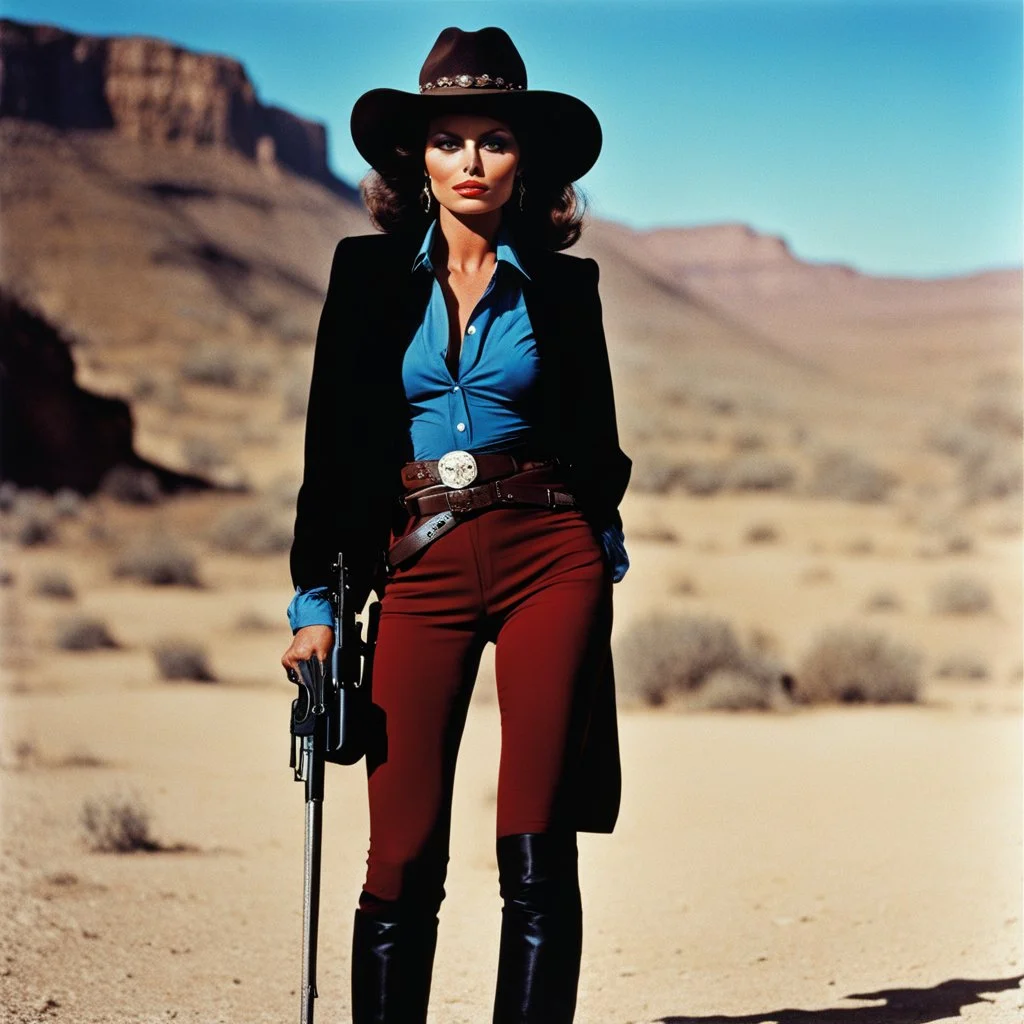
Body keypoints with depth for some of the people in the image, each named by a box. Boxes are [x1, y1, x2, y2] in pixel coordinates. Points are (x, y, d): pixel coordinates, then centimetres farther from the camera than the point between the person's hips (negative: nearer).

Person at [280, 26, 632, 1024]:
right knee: (403, 857, -4)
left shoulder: (562, 285, 8)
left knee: (536, 852, -4)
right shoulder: (369, 272, 7)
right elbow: (332, 442, 7)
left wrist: (599, 543, 2)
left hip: (550, 558, 0)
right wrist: (314, 598, 3)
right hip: (420, 567, 0)